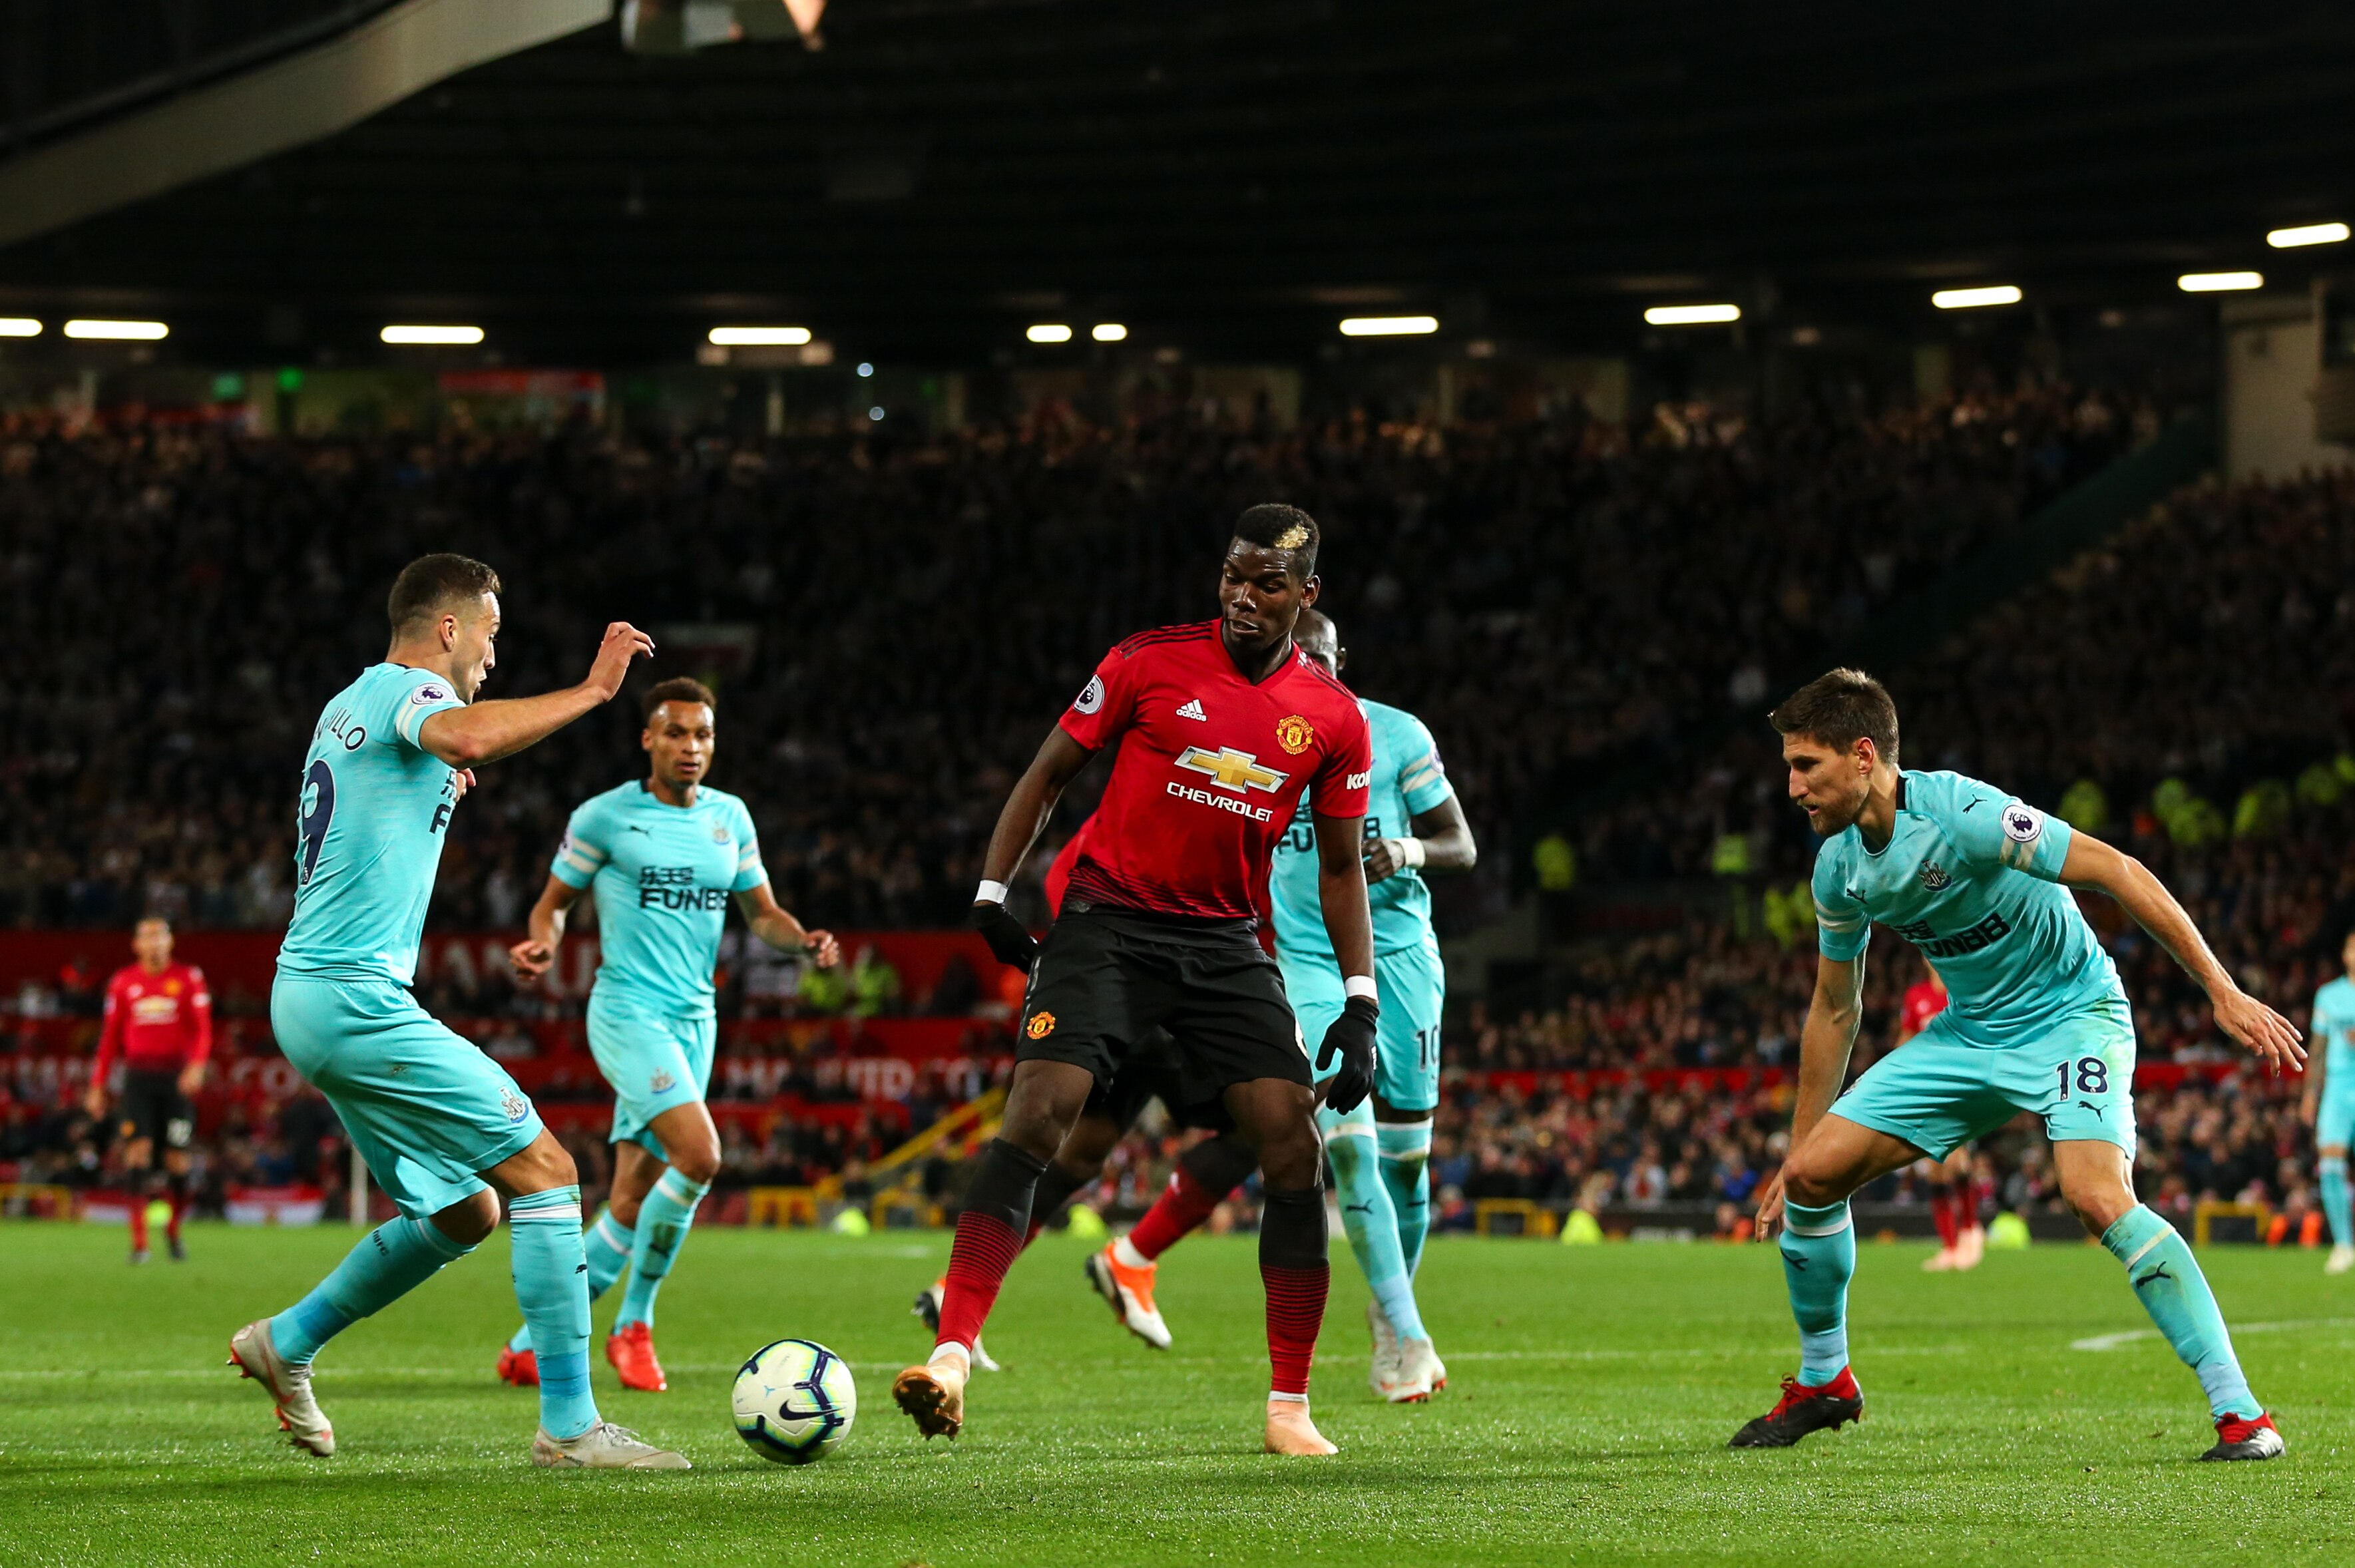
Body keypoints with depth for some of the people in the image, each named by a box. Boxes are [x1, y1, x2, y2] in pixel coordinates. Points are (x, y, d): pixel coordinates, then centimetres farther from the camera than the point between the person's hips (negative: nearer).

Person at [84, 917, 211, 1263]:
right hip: (139, 1076, 0)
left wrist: (196, 1066, -19)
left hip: (176, 1077, 0)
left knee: (178, 1157, 1)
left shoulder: (189, 978, 5)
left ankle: (174, 1230, 25)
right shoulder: (123, 982, 9)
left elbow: (203, 1029, -1)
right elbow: (110, 1036, 13)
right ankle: (139, 1242, -15)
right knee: (138, 1148, -13)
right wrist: (97, 1086, 10)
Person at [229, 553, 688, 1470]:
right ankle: (570, 1426, -13)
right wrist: (593, 690, -26)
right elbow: (469, 739, -33)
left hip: (309, 996, 10)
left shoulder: (348, 706, 20)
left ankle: (286, 1343, 22)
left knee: (463, 1211, 16)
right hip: (358, 998, -10)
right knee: (544, 1171, -11)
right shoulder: (406, 689, -8)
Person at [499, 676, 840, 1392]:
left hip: (695, 1019, 6)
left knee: (632, 1206, 5)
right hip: (629, 1010, -6)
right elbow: (553, 902, 5)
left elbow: (762, 913, 16)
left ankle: (530, 1343, 17)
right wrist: (543, 943, -17)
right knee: (699, 1155, -24)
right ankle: (634, 1325, -8)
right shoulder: (604, 816, -3)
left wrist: (803, 941, -5)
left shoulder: (729, 817, 12)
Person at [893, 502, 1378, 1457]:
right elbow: (1049, 773, 4)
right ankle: (952, 1358, -24)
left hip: (1227, 944, 3)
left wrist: (1361, 1001, 3)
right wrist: (992, 889, -6)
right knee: (1035, 1115, -20)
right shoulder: (1149, 663, -4)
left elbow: (1340, 866, 11)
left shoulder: (1333, 717, 3)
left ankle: (1290, 1406, 2)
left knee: (1294, 1145, -8)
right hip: (1109, 922, -3)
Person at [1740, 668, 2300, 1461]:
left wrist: (2224, 993, -30)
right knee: (1813, 1173, -3)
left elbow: (2119, 871, -26)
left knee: (2097, 1195, -30)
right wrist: (1794, 1151, 14)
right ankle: (1823, 1382, 19)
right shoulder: (1839, 868, -3)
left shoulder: (1959, 814, -26)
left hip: (2071, 1016, -7)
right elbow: (1834, 1010, 12)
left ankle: (2241, 1414, -25)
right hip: (1970, 1032, 7)